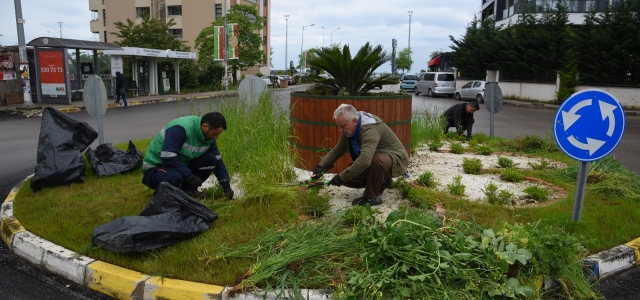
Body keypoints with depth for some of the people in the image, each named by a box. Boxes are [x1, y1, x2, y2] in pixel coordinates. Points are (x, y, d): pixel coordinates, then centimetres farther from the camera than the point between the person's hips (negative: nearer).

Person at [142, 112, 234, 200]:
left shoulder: (208, 136, -6)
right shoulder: (180, 129, -30)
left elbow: (217, 160, 1)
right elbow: (167, 157, -34)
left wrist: (226, 187, -4)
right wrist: (190, 175, -30)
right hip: (155, 168, -7)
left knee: (211, 159, -11)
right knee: (175, 176, -39)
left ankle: (187, 189, 3)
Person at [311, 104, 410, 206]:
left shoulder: (370, 129, -34)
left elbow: (365, 160, -46)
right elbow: (336, 151, 5)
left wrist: (341, 177, -40)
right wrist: (321, 165, -12)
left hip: (396, 160, -8)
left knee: (378, 159, -41)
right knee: (348, 178, -8)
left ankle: (372, 197, -18)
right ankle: (381, 181, 13)